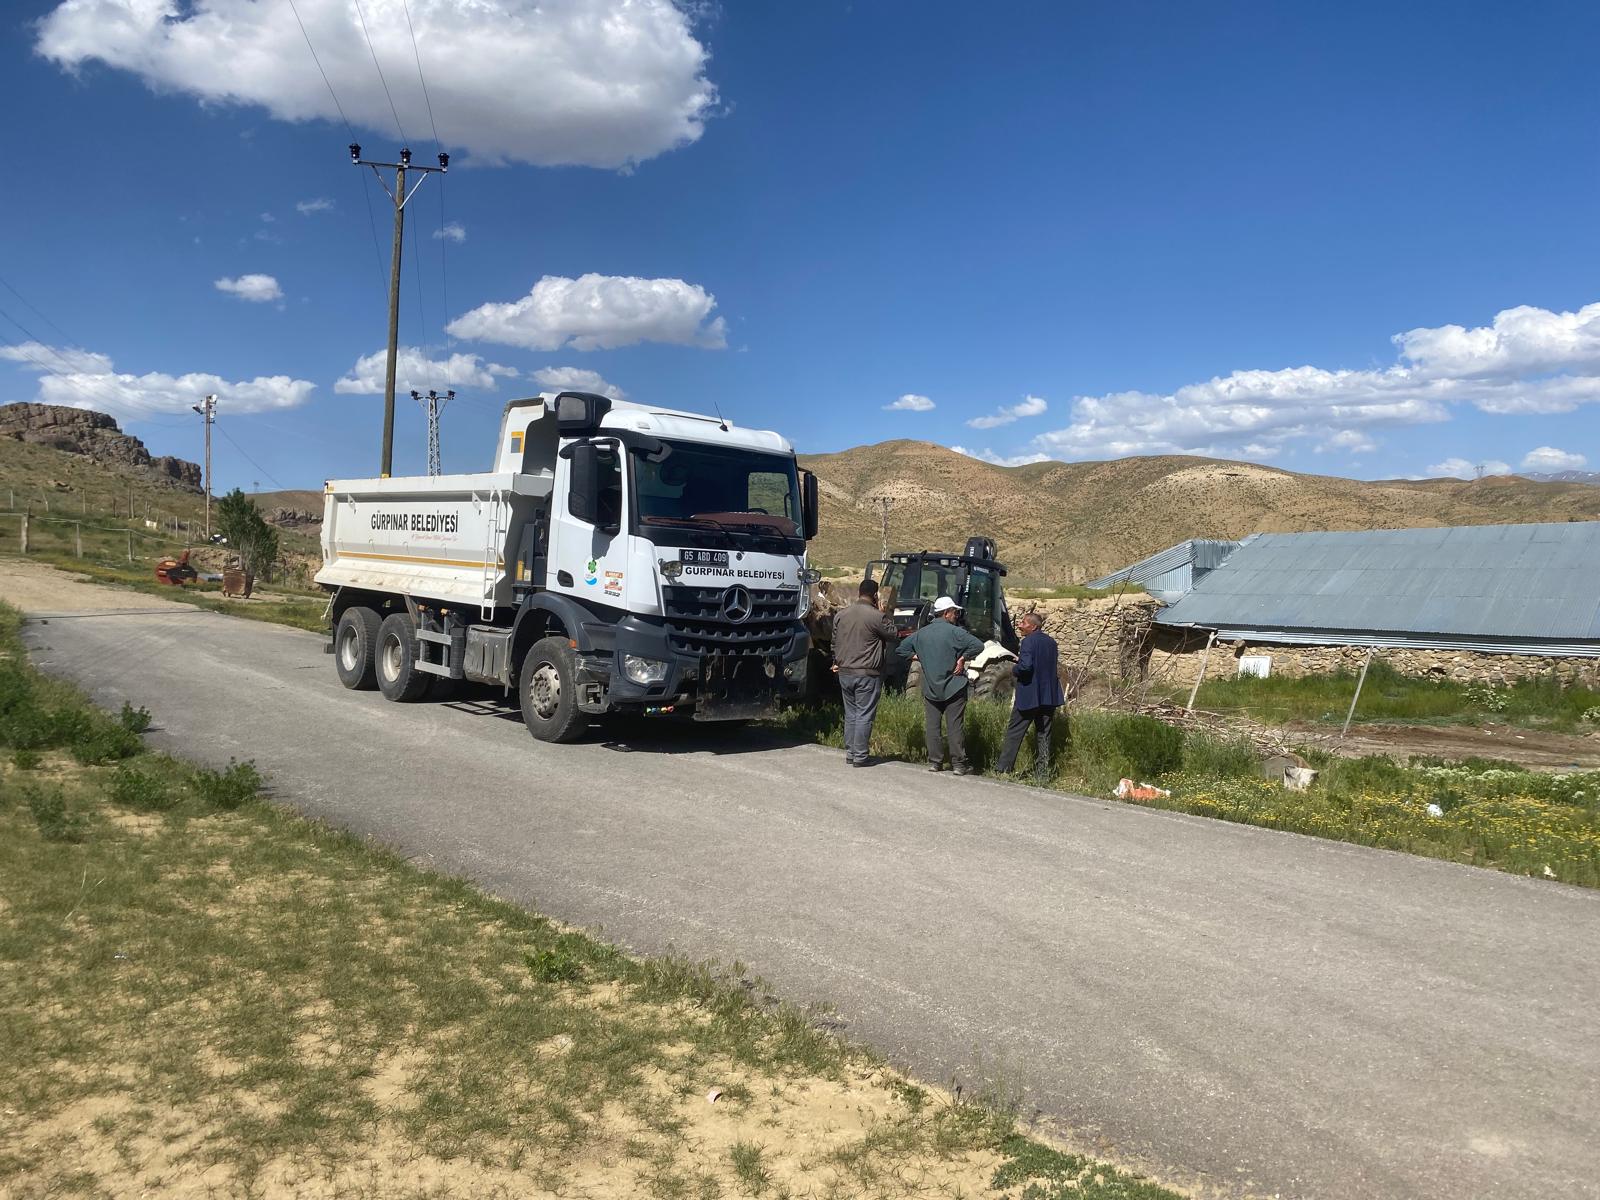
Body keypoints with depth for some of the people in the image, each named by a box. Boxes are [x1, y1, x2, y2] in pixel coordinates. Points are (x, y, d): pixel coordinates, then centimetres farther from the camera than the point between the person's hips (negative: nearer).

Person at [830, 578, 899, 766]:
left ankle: (850, 753, 19)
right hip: (867, 674, -6)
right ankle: (860, 756, 1)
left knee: (850, 714, 15)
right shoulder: (877, 616, -14)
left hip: (845, 672, 6)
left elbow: (835, 642, 15)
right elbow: (895, 637, -3)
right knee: (864, 715, 0)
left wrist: (836, 663, 29)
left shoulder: (841, 615, 6)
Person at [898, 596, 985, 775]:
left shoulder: (921, 633, 6)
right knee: (955, 726, 0)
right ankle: (959, 764, 2)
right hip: (953, 688, -4)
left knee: (932, 725, 8)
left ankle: (934, 762, 10)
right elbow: (978, 645, -21)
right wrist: (962, 658, -10)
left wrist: (920, 658, 11)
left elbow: (902, 649, 13)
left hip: (930, 689, 4)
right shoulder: (954, 631, -11)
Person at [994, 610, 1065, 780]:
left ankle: (1003, 769, 5)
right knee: (1043, 734, 10)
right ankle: (1042, 774, 11)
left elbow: (1025, 666, -26)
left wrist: (1014, 670, -5)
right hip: (1048, 695, 7)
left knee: (1014, 732, 3)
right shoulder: (1051, 642, 11)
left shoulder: (1029, 641, -13)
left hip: (1029, 696, -7)